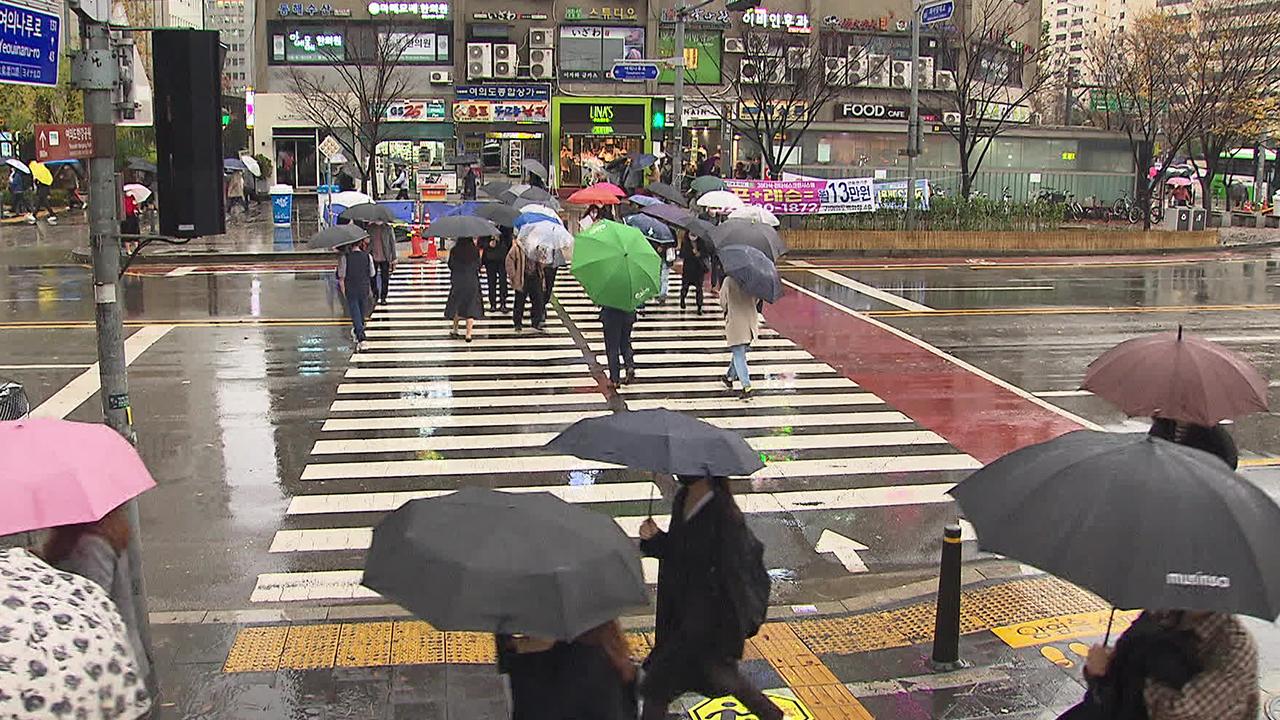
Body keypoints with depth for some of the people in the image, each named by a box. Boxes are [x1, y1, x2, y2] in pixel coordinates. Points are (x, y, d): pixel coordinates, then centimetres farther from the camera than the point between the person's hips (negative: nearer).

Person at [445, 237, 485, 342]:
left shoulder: (454, 251, -7)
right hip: (472, 283, 0)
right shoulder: (475, 251, -6)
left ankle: (455, 330, 24)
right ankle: (468, 334, -3)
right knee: (471, 307, 4)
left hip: (457, 282, 0)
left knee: (456, 306, 18)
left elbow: (450, 265, 1)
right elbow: (478, 266, 2)